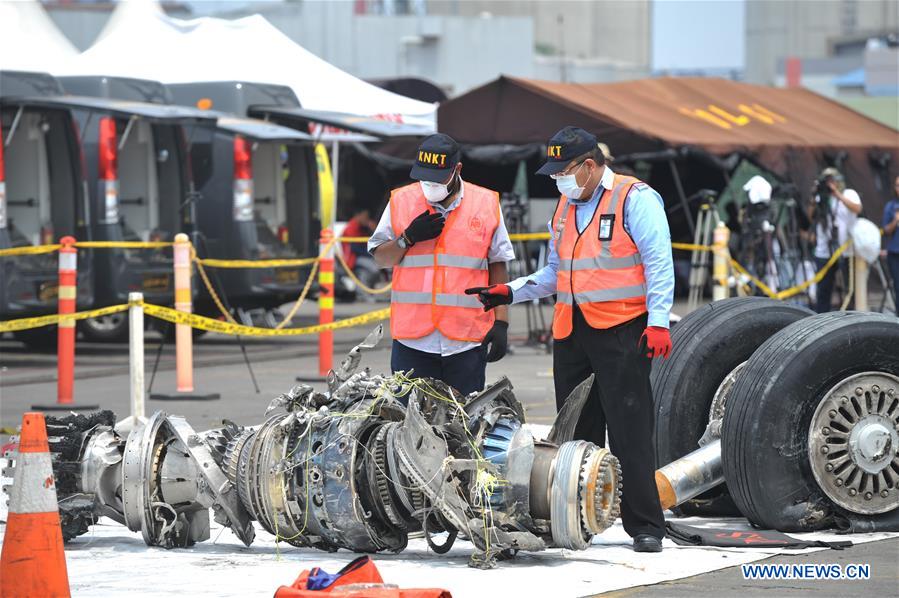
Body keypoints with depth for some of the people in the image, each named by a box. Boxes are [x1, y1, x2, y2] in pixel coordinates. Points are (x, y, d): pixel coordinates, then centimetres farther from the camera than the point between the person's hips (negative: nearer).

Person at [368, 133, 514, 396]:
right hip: (412, 338, 1)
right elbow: (380, 257, 11)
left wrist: (501, 322, 3)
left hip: (467, 339, -1)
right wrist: (408, 238, -8)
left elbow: (498, 266, 9)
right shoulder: (401, 201, 7)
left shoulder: (486, 204, 6)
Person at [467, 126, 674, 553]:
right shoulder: (566, 206, 19)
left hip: (621, 330, -7)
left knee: (630, 431, -9)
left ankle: (645, 525, -5)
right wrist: (511, 293, 15)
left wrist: (657, 321, -18)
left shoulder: (635, 199, -5)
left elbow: (658, 263, -10)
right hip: (570, 333, 7)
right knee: (576, 431, 8)